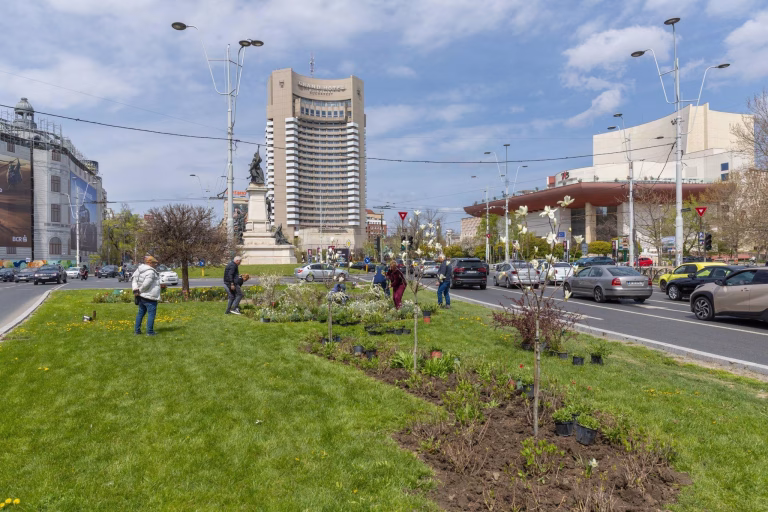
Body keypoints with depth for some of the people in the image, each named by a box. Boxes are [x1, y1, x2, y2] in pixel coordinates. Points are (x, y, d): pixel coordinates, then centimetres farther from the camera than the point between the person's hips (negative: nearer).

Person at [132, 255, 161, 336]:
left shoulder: (140, 269, 10)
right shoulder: (151, 272, -19)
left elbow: (133, 279, 10)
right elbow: (146, 284, -24)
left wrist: (135, 289, 2)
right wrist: (140, 291, -8)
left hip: (141, 296, 9)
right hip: (150, 297, -9)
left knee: (141, 313, 18)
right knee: (151, 314, -2)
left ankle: (137, 330, 22)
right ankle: (150, 332, -1)